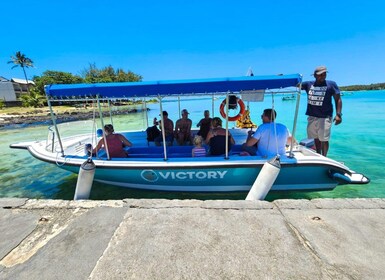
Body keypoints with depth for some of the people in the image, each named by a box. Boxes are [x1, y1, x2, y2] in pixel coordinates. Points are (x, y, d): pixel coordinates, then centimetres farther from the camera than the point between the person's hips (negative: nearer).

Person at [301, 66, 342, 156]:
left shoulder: (331, 84, 0)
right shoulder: (308, 84, 6)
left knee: (324, 140, -2)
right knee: (316, 139, 13)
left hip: (325, 117, -3)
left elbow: (338, 99, -1)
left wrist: (338, 114, -10)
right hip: (312, 116, 3)